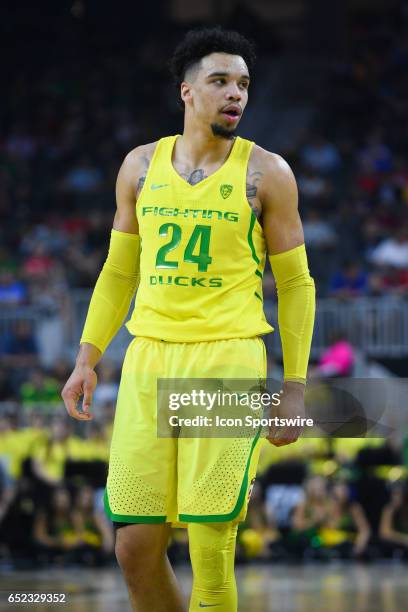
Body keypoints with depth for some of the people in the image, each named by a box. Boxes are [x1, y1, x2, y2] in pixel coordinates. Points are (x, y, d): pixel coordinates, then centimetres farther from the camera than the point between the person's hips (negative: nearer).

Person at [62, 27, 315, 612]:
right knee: (135, 548, -1)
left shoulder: (266, 173, 1)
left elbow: (295, 284, 4)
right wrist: (87, 358, 13)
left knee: (211, 551, -8)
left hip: (229, 360, -3)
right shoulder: (141, 166, 11)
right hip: (148, 361, 3)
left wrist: (295, 387, -1)